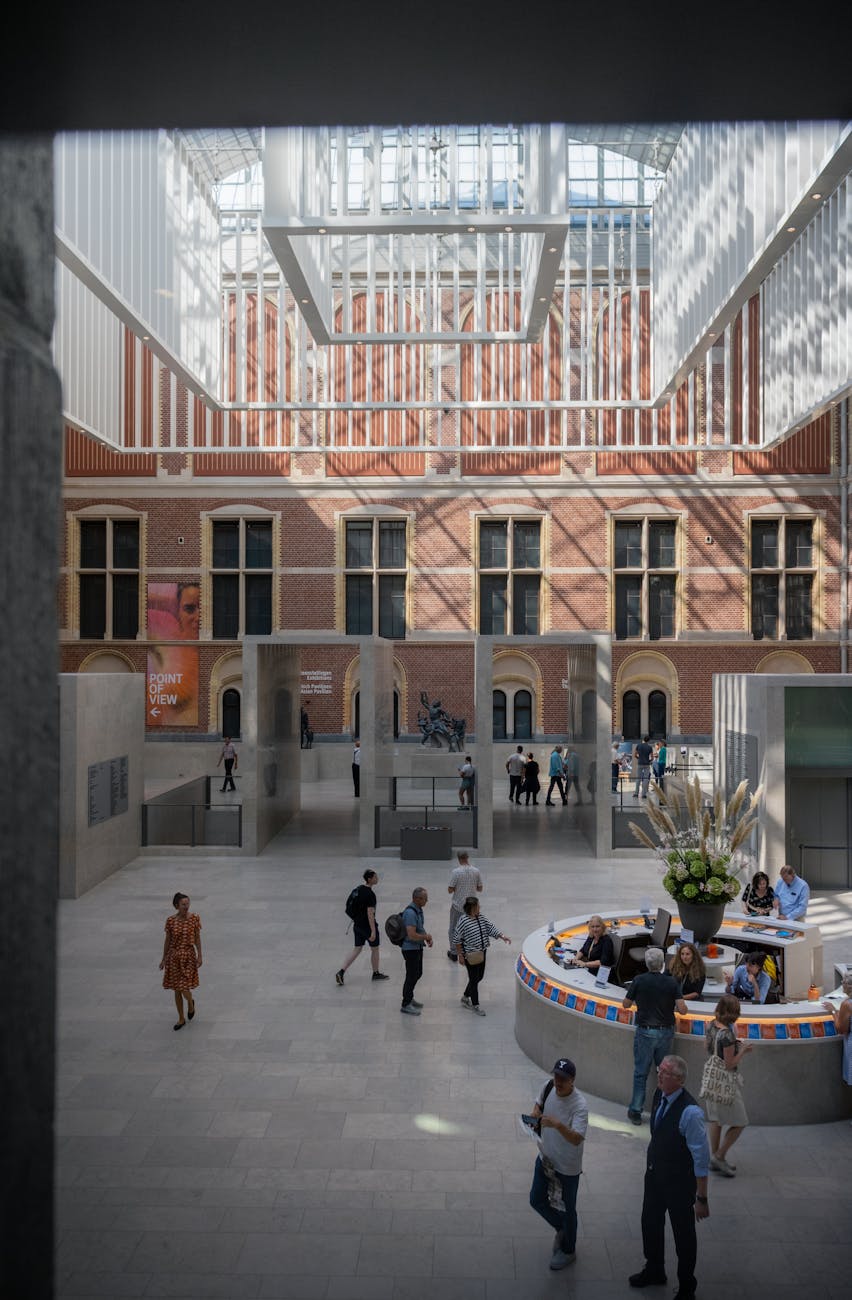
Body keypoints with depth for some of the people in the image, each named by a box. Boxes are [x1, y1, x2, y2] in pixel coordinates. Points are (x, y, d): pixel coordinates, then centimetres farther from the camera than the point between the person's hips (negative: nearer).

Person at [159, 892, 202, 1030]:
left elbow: (197, 938, -2)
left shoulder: (194, 918, -8)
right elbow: (167, 940, 2)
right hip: (174, 956, 2)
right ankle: (181, 1019, 24)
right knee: (176, 990, 9)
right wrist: (164, 959, 6)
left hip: (188, 956, -2)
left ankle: (191, 1003, 28)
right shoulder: (170, 920, -7)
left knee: (184, 989, -8)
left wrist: (199, 955, -6)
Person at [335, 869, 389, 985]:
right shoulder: (370, 894, -23)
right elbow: (370, 913, -25)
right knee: (374, 949, 13)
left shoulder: (357, 890, 4)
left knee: (357, 949, 14)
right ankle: (376, 973, 30)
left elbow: (353, 907, 13)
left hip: (357, 925, 8)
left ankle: (341, 972, 4)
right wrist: (373, 931, -24)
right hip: (368, 926, -8)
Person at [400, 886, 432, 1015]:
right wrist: (427, 937, -17)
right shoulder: (410, 913, -28)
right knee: (411, 976, 1)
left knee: (418, 974, 21)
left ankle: (409, 998, 37)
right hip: (410, 949, -10)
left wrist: (427, 936, 1)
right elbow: (412, 935, -33)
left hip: (418, 948, 10)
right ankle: (405, 1005, 14)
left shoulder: (419, 909, 3)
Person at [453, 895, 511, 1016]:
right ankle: (475, 1005, 20)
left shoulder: (482, 918, -1)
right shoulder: (463, 921, -21)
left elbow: (491, 928, 2)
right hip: (470, 955, -7)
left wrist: (502, 936, -13)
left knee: (479, 977, 17)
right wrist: (460, 956, -12)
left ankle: (465, 997, 38)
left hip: (481, 953, 8)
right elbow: (457, 940, -15)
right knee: (474, 979, 2)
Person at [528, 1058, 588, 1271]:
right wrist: (535, 1116, -8)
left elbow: (577, 1139, -39)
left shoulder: (580, 1105, -30)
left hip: (567, 1168, -6)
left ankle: (568, 1250, 39)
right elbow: (539, 1104, 11)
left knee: (566, 1210, 13)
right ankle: (562, 1229, 45)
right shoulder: (548, 1087, -12)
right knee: (537, 1200, 18)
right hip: (545, 1158, 6)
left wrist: (558, 1125, -54)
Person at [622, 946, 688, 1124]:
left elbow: (626, 1005, 1)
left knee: (641, 1073, 7)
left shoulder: (639, 981, -10)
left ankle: (635, 1111, 11)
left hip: (645, 1031, -1)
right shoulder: (671, 982, -7)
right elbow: (682, 1010, -9)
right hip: (666, 1031, 1)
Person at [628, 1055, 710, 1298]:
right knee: (650, 1223, 24)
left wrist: (702, 1198, -20)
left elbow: (702, 1158, -25)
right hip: (655, 1175, 7)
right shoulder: (659, 1096, -8)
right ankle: (654, 1271, 49)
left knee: (683, 1234, 14)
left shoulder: (690, 1112, -31)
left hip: (679, 1182, -7)